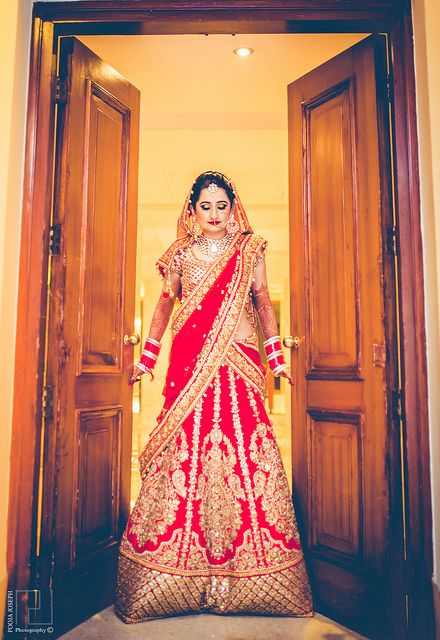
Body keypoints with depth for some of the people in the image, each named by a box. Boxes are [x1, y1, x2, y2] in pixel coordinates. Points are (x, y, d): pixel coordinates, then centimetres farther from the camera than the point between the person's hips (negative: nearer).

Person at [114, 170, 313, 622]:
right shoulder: (181, 254, 11)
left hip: (238, 363, 0)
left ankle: (250, 574, 13)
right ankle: (182, 572, 13)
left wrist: (276, 356, 7)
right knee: (186, 452, -3)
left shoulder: (249, 250, 11)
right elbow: (165, 304, 16)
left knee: (245, 452, -4)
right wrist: (147, 357, 13)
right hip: (190, 363, 0)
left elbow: (263, 302, 12)